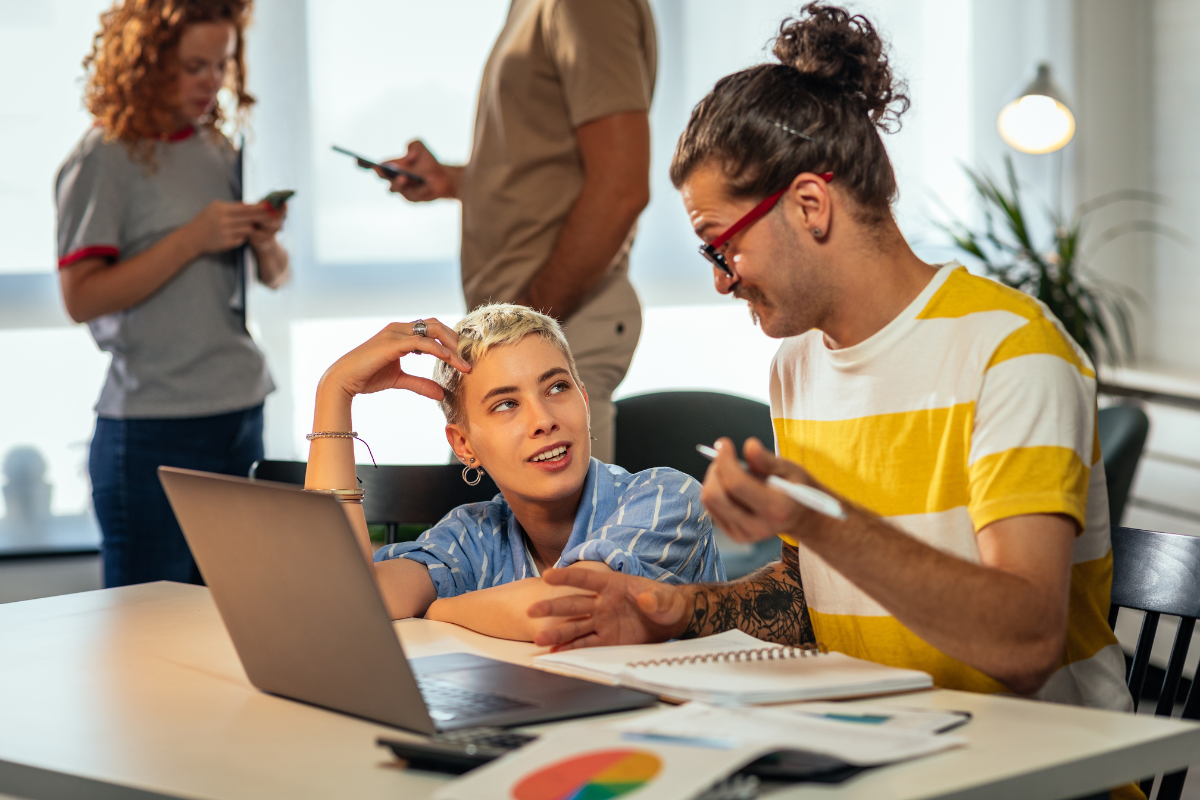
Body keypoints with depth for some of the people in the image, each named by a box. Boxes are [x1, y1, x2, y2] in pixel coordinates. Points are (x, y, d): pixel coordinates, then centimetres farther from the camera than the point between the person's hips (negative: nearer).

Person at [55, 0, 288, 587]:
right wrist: (193, 239, -19)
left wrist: (265, 243, -5)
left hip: (242, 414, 6)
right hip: (153, 432, -6)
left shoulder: (218, 152, 13)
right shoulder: (106, 157, -7)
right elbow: (80, 297, -14)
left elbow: (275, 277, 18)